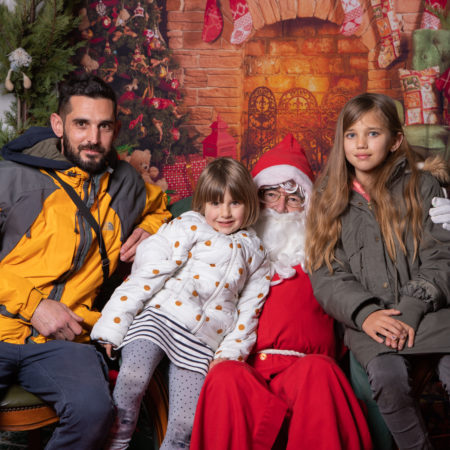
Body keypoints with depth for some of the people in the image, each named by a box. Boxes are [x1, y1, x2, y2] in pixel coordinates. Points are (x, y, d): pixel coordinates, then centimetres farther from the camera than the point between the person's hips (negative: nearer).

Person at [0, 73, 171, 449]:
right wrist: (33, 305, -9)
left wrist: (148, 229, 17)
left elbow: (159, 207, 40)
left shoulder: (126, 183, 16)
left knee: (93, 409, -27)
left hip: (62, 341, 3)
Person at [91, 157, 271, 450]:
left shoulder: (255, 252, 20)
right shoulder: (187, 228, 8)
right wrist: (112, 327, -7)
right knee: (133, 379, -29)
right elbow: (145, 277, 0)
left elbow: (249, 309, 18)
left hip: (200, 343, 3)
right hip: (159, 316, -2)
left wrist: (230, 351, 3)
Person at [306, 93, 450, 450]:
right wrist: (365, 314, -13)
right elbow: (326, 275, 4)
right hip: (370, 320, 0)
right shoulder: (331, 198, 11)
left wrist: (411, 309, -13)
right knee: (388, 378, -28)